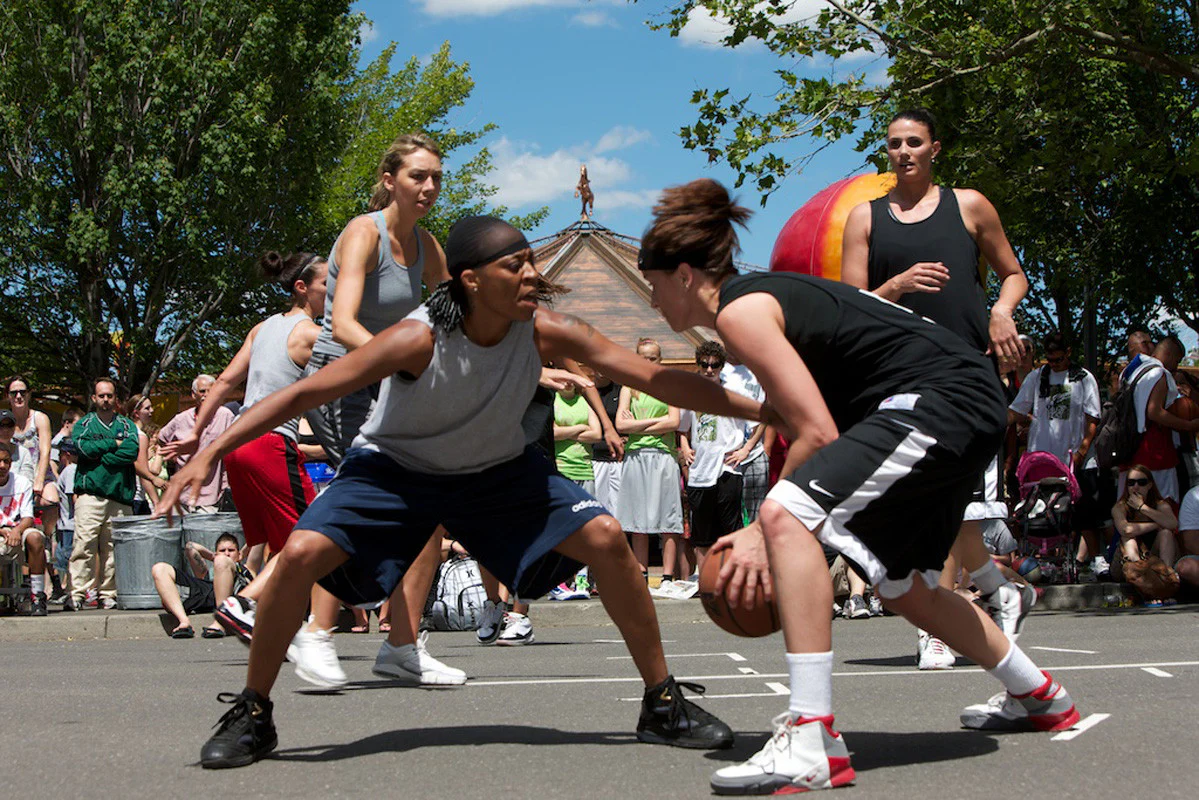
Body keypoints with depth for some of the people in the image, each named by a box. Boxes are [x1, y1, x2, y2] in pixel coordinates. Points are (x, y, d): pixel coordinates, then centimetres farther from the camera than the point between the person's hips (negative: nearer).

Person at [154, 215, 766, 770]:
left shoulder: (546, 333, -24)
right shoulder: (418, 339, -32)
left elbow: (655, 379, -21)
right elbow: (304, 392, -29)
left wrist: (759, 409, -24)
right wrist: (210, 454, -33)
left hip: (498, 468, 3)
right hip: (395, 466, -2)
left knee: (606, 539, -14)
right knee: (300, 554, -22)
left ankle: (663, 705, 3)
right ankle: (251, 715, 0)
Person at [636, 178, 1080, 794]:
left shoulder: (739, 310, -11)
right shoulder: (766, 297, 19)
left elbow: (817, 433, -18)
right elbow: (803, 428, 18)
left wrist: (765, 529, -12)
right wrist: (766, 529, 14)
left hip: (939, 400, -11)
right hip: (973, 406, 11)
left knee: (787, 517, -23)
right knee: (902, 587, 25)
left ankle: (812, 745, -26)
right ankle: (1038, 698, 47)